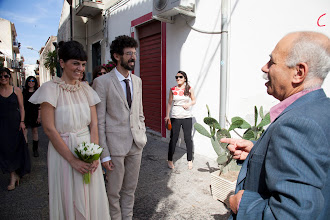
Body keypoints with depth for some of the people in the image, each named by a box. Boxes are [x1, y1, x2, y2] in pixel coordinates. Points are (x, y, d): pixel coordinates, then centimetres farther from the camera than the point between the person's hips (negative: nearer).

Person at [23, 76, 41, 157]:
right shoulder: (24, 91, 7)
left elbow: (39, 105, 2)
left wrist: (39, 116, -5)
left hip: (34, 114, 0)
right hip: (25, 114, 0)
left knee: (35, 131, 7)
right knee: (24, 132, -6)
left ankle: (35, 149, 18)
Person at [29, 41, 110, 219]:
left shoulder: (86, 89, 3)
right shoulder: (50, 88, -10)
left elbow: (93, 125, 2)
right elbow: (49, 129, -14)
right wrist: (73, 160, -15)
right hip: (63, 151, -4)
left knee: (91, 197, 15)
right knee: (69, 199, 12)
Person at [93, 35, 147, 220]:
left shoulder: (137, 81, 9)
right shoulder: (102, 82, -10)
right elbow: (99, 121, -11)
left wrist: (142, 136, 10)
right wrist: (104, 154, -12)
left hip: (136, 144, 5)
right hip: (115, 144, -5)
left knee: (130, 188, 19)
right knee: (114, 191, 12)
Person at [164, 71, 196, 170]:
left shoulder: (189, 89, 1)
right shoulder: (172, 89, 2)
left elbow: (194, 100, 12)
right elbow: (169, 103, 7)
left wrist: (189, 104, -10)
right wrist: (167, 115, 2)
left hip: (187, 117, 0)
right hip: (175, 117, 0)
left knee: (188, 138, 6)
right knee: (173, 139, 4)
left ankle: (190, 160, 22)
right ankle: (170, 160, 20)